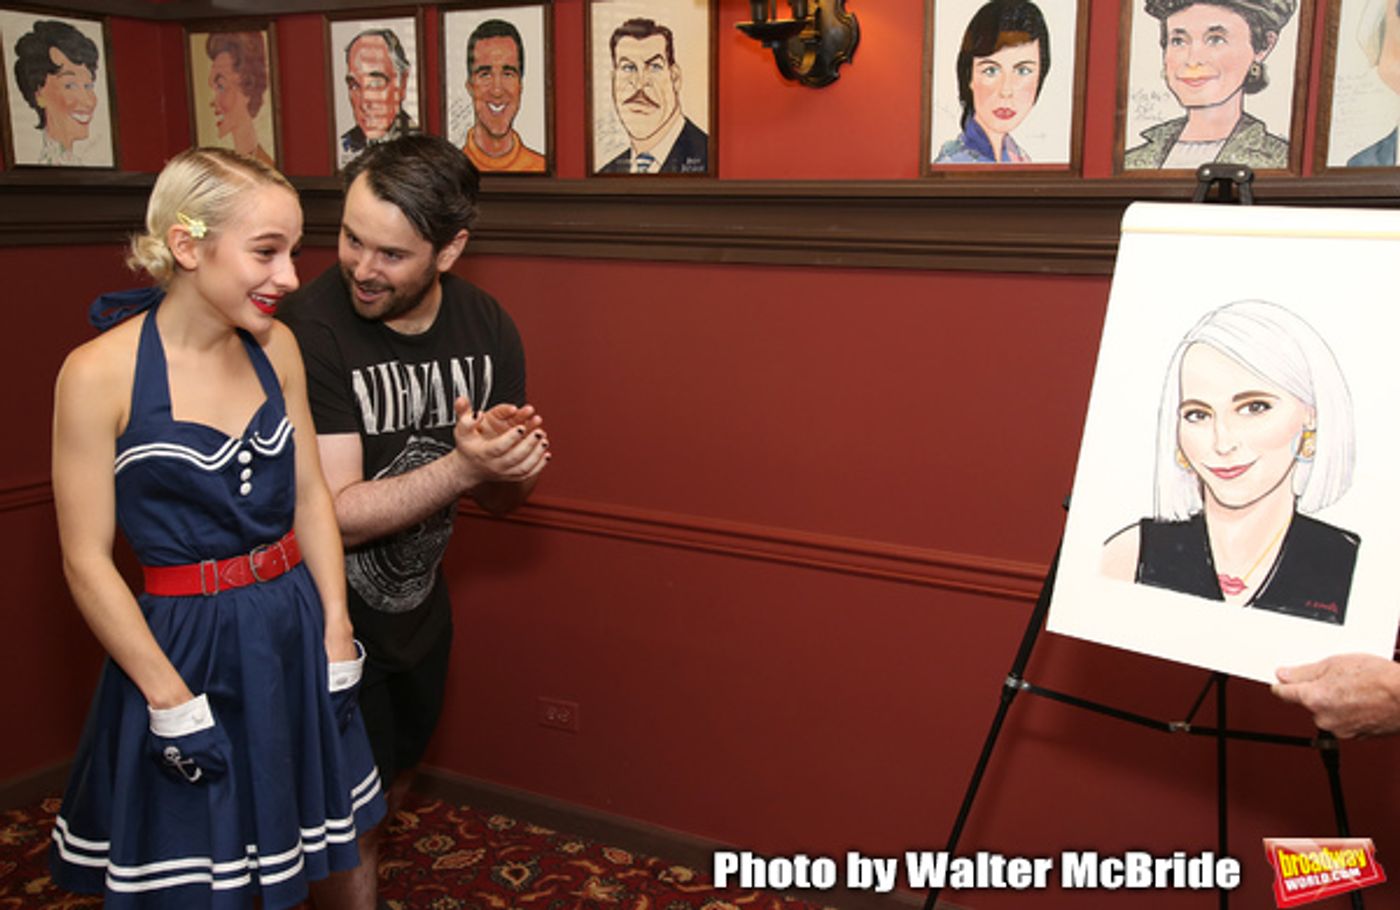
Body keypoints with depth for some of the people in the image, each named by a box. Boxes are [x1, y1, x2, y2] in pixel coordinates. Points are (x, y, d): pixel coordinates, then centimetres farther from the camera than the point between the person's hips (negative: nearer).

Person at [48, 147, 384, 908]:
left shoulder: (276, 346, -2)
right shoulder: (100, 373, -16)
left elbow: (310, 496, 4)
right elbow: (86, 561, -13)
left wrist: (337, 639, 1)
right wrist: (172, 699, -12)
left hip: (296, 629, 5)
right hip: (185, 639, -4)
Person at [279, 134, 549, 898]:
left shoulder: (487, 328, -9)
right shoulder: (312, 328, -26)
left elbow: (497, 497, 0)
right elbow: (336, 514, -26)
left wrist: (516, 467, -23)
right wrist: (462, 466, -38)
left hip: (419, 600, 6)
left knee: (395, 775, 27)